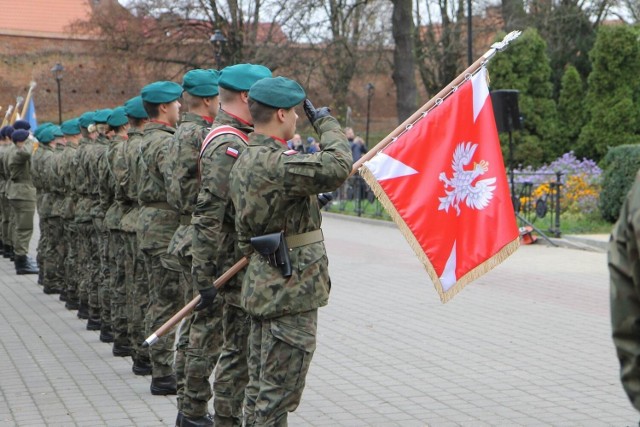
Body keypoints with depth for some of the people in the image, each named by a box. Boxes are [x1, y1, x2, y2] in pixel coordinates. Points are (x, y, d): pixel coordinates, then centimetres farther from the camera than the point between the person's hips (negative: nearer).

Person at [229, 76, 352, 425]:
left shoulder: (244, 162, 12)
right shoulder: (276, 163, -21)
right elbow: (337, 168, -30)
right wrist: (327, 123, -15)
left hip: (263, 288, 10)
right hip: (290, 292, -10)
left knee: (261, 388, 16)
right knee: (278, 393, -3)